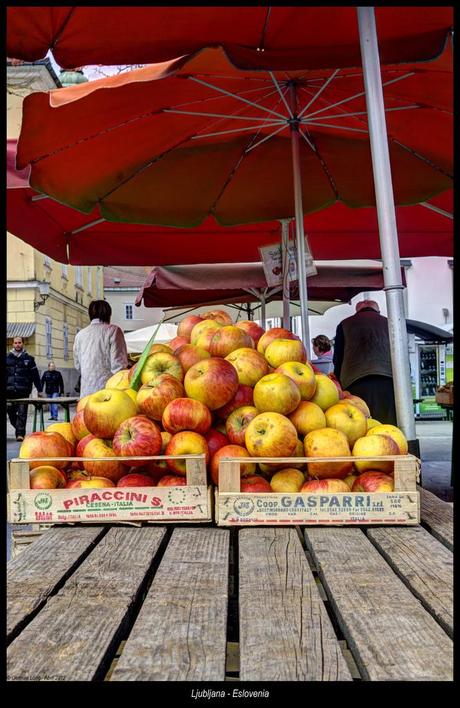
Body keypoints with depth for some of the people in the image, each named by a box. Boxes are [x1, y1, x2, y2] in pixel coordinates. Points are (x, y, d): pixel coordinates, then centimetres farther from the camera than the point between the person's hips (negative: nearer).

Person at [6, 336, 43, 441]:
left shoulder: (28, 358, 7)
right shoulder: (7, 357, 9)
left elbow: (35, 375, 8)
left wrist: (39, 389, 7)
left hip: (23, 391, -2)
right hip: (10, 391, 2)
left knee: (22, 413, -6)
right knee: (11, 412, 6)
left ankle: (20, 434, -5)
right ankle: (20, 429, 26)